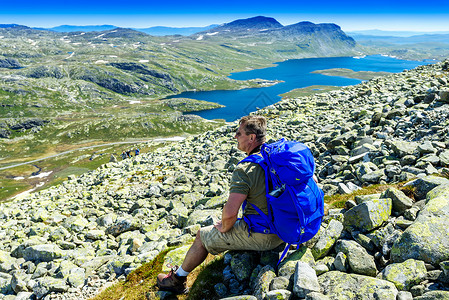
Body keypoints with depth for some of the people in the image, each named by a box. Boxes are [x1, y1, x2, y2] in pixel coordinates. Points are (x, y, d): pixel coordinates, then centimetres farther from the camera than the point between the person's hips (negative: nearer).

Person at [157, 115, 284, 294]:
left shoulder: (244, 170, -25)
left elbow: (230, 213, -29)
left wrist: (224, 227, -5)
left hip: (260, 237, -7)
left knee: (202, 235, 12)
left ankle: (178, 279, 34)